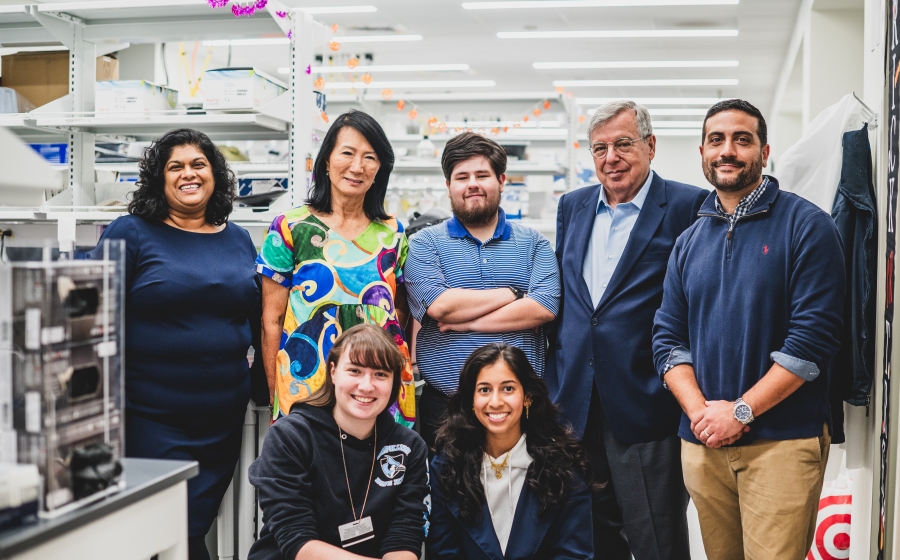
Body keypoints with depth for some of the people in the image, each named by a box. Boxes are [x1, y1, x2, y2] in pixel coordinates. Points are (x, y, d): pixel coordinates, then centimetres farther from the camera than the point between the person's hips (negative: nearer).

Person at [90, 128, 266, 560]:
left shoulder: (238, 240, 11)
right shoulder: (131, 233, -2)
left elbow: (261, 321, 18)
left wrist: (262, 382, 13)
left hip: (224, 420, 4)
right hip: (150, 417, -4)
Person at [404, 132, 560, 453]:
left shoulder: (534, 243, 9)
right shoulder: (425, 243, 5)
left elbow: (545, 307, -8)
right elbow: (438, 305, -13)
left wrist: (466, 322, -11)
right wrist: (513, 294, -6)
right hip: (445, 405, -1)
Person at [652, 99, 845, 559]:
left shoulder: (806, 226, -4)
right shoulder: (689, 242, 11)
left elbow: (813, 335, -12)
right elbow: (668, 338, 8)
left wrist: (741, 411, -15)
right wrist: (699, 411, -9)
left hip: (782, 440, -4)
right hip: (702, 442, 5)